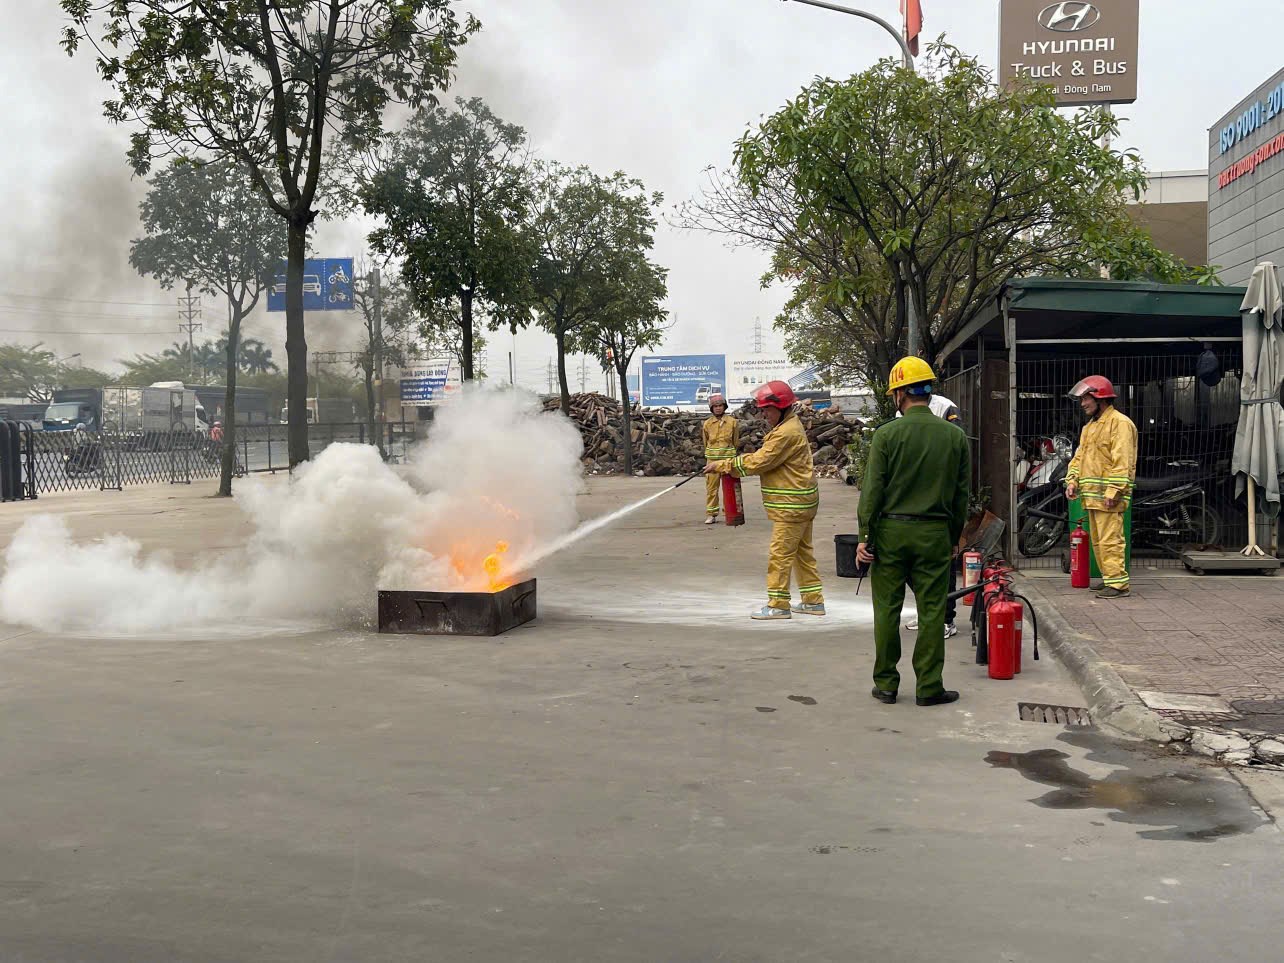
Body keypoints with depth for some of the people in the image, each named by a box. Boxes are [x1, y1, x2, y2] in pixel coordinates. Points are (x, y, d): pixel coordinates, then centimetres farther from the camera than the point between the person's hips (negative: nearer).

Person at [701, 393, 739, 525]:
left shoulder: (732, 422, 2)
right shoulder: (707, 423, 5)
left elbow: (736, 441, 8)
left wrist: (732, 456, 10)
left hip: (728, 458, -1)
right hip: (712, 459, 1)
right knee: (711, 487, 0)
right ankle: (711, 514, 5)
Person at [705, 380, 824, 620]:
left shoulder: (787, 433, -19)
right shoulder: (788, 426, 15)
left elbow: (759, 462, -19)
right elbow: (762, 458, 14)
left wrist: (722, 465, -12)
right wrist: (728, 466, 1)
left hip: (791, 504, -11)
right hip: (798, 503, 11)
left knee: (780, 553, -5)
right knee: (802, 551, 15)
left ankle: (778, 604, 1)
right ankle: (813, 600, 21)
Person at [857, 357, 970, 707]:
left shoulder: (886, 434, -7)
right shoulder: (955, 436, 2)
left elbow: (873, 490, -7)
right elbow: (961, 494, 6)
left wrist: (865, 536, -2)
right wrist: (953, 539, 15)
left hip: (891, 532, -1)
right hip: (935, 533, 2)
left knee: (887, 609, 8)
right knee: (932, 612, 7)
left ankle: (886, 684, 14)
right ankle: (929, 687, 11)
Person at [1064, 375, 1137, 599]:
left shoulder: (1120, 423, -9)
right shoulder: (1090, 426, 21)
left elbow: (1122, 460, -17)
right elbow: (1080, 456, 23)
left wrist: (1113, 490, -22)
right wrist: (1072, 480, 7)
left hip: (1107, 496, -10)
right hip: (1091, 494, 10)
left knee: (1110, 539, -11)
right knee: (1098, 540, 14)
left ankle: (1118, 583, -9)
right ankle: (1108, 578, 22)